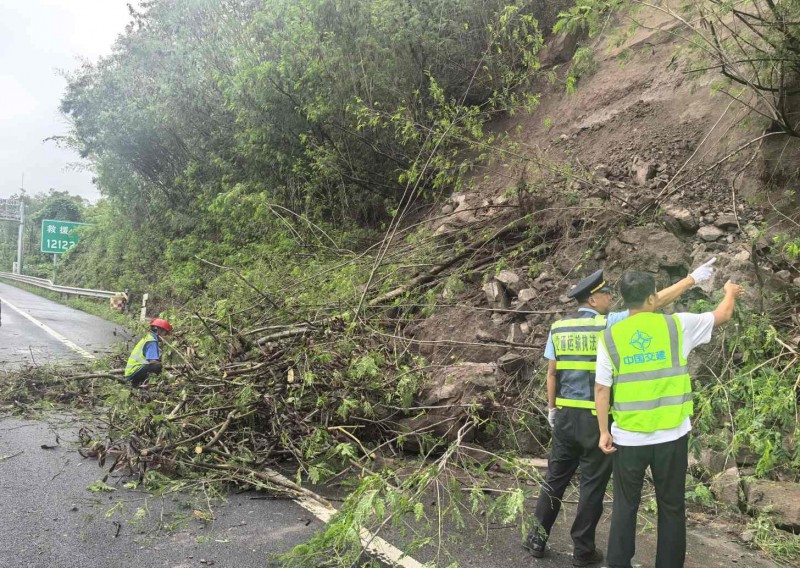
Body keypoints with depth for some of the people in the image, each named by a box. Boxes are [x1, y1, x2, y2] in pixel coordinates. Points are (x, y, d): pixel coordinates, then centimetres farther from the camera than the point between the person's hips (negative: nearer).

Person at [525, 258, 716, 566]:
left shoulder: (558, 327, 3)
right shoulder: (610, 323, -11)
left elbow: (551, 372, 5)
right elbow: (654, 302, -9)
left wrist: (551, 408, 16)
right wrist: (692, 279, -3)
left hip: (565, 415, 5)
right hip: (597, 418, -4)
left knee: (556, 478, 16)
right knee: (593, 484, 9)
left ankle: (538, 538, 23)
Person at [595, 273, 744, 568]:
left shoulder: (610, 336, -5)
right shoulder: (678, 325, -5)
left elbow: (601, 389, -6)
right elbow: (722, 315, 13)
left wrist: (604, 431, 3)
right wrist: (731, 292, 33)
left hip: (628, 438, 0)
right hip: (671, 436, 0)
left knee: (625, 507, 13)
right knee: (671, 507, 14)